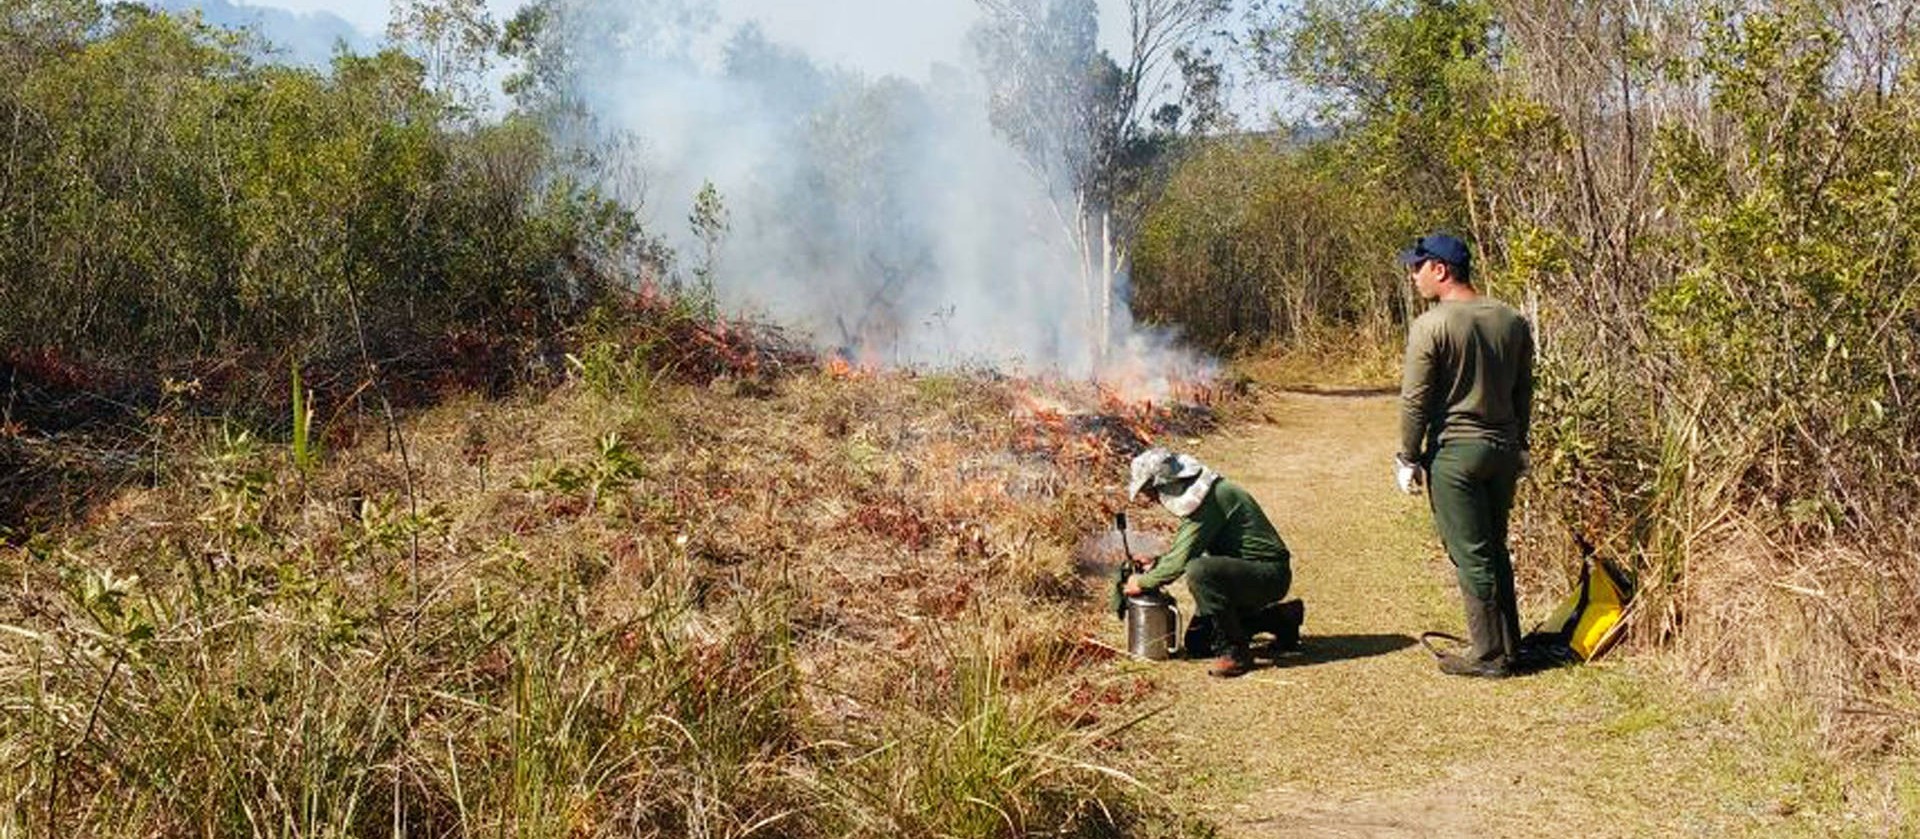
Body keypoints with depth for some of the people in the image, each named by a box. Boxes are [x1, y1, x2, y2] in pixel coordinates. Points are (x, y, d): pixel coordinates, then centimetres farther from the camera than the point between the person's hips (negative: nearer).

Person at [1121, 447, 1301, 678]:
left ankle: (1235, 651, -18)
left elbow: (1181, 560, -25)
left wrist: (1143, 583, -12)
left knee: (1199, 572, -34)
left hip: (1269, 574, -10)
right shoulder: (1195, 492, 8)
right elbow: (1187, 550, 21)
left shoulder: (1205, 498, -24)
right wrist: (1157, 564, 7)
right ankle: (1281, 621, 24)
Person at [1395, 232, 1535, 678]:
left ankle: (1488, 655, 7)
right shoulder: (1513, 321, 6)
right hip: (1503, 449, 7)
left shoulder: (1431, 326, -14)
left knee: (1470, 556, 1)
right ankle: (1509, 645, 25)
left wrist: (1408, 458, -4)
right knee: (1496, 550, 18)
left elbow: (1414, 401, -13)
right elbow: (1523, 391, 14)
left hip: (1454, 453, -7)